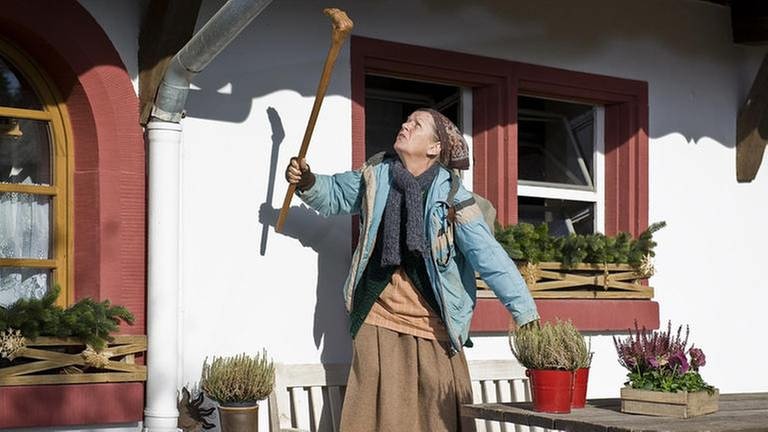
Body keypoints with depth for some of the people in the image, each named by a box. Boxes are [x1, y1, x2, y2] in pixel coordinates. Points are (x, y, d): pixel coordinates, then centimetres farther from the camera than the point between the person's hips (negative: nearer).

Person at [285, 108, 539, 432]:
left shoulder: (453, 198, -13)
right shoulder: (375, 177, 0)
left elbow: (491, 259, -15)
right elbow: (334, 195, 18)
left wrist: (526, 315, -21)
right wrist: (308, 184, -4)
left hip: (434, 331, -3)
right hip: (378, 323, 3)